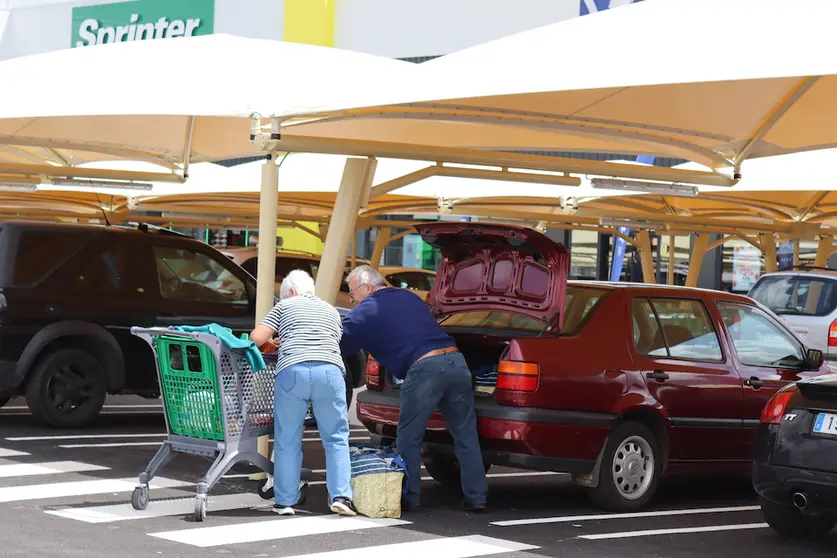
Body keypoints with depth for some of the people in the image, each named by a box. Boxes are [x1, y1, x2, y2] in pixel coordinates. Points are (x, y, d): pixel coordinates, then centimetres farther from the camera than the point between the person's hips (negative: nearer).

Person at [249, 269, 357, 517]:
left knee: (287, 441, 8)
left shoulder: (285, 306, 19)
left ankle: (285, 501, 11)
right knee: (336, 438, 9)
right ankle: (341, 496, -3)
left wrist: (270, 342, 33)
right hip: (330, 371, 2)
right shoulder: (331, 311, 29)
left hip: (292, 372, -2)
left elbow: (256, 338, 10)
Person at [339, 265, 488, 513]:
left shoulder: (367, 310, 7)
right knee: (466, 436, 10)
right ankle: (476, 498, 12)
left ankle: (410, 498, 10)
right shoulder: (408, 297, 27)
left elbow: (340, 344, 13)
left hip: (424, 368, -6)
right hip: (456, 361, 7)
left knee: (408, 439, 7)